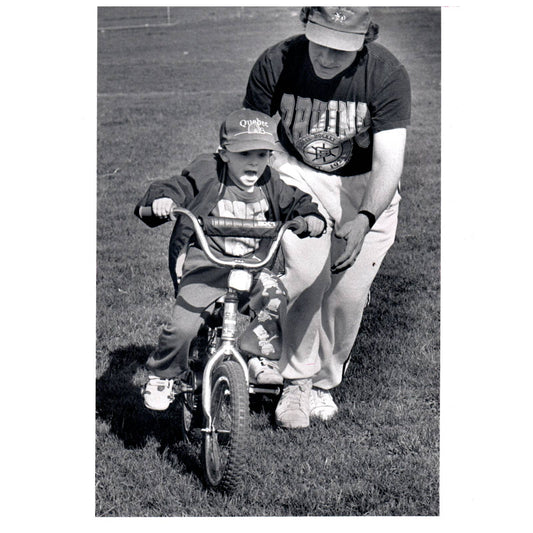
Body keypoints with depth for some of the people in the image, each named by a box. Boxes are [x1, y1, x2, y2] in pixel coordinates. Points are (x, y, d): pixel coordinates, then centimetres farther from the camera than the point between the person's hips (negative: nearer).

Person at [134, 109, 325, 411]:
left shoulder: (271, 185, 6)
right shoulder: (204, 176, -5)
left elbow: (296, 203, 17)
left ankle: (260, 357, -4)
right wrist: (161, 200, -27)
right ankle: (163, 375, 9)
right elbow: (174, 190, -4)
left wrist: (311, 217, -4)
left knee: (275, 295, -26)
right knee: (183, 326, -18)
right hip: (204, 264, -3)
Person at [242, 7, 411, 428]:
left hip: (367, 189, 0)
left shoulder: (387, 75, -25)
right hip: (301, 176, 0)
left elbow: (388, 162, -28)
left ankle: (325, 381, 20)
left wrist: (363, 220, -45)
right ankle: (296, 381, 1)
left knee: (348, 292, -6)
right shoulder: (276, 64, -19)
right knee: (305, 276, -20)